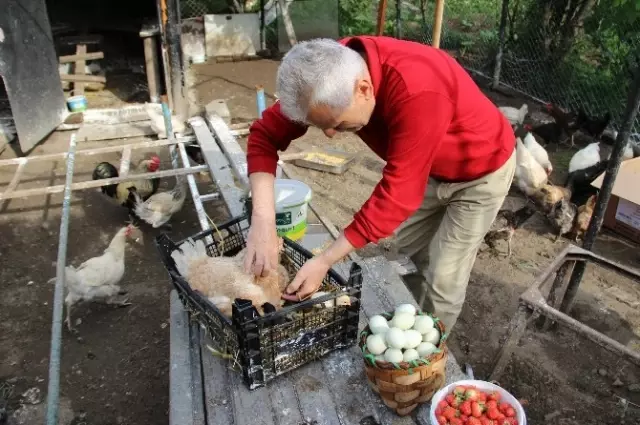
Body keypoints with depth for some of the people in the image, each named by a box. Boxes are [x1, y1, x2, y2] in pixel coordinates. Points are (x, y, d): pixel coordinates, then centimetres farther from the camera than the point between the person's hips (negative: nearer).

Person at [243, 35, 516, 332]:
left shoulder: (418, 92, -42)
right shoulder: (333, 71, -22)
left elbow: (398, 192, -38)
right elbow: (266, 133, -17)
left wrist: (325, 261, -35)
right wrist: (262, 221, -30)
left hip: (482, 172, -6)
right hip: (432, 168, 6)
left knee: (442, 279, -1)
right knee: (409, 255, 15)